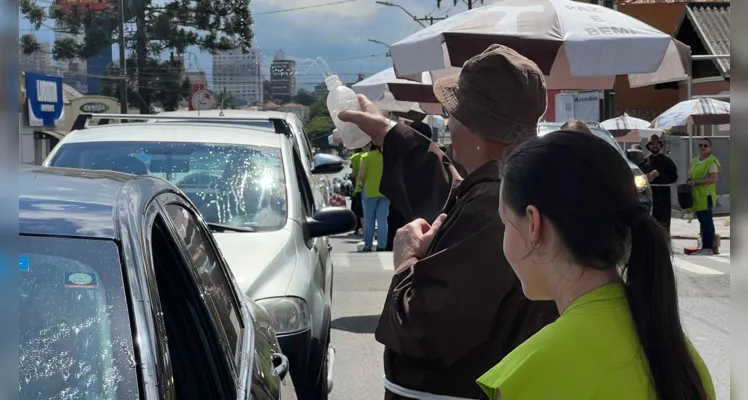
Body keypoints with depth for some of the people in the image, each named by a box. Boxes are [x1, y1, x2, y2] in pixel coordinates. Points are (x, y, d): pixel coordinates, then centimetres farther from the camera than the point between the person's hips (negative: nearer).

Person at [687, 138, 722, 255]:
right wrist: (689, 181, 4)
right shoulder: (694, 160, 17)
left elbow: (714, 179, -17)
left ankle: (709, 248, -5)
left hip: (706, 196, -8)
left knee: (707, 221, -7)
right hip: (696, 196, 8)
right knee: (702, 221, 9)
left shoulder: (712, 161, -8)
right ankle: (704, 247, 13)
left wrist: (695, 182, -17)